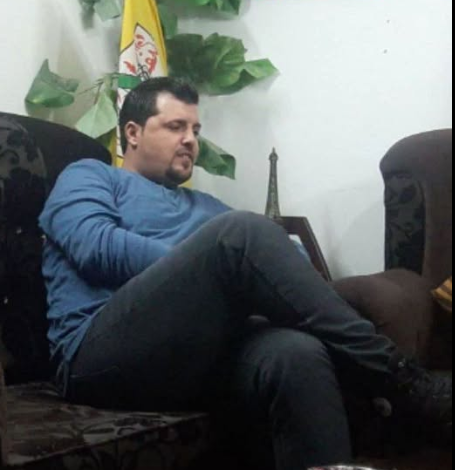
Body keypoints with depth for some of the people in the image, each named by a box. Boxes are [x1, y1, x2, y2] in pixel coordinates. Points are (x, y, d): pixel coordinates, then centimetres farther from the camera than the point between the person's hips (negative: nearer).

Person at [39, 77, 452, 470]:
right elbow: (95, 246, -4)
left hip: (203, 355, 5)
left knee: (299, 353, -33)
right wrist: (208, 267, -7)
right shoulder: (89, 175, 19)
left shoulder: (208, 209, 37)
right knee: (240, 230, -27)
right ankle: (402, 381, -27)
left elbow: (291, 261, 24)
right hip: (105, 356, -5)